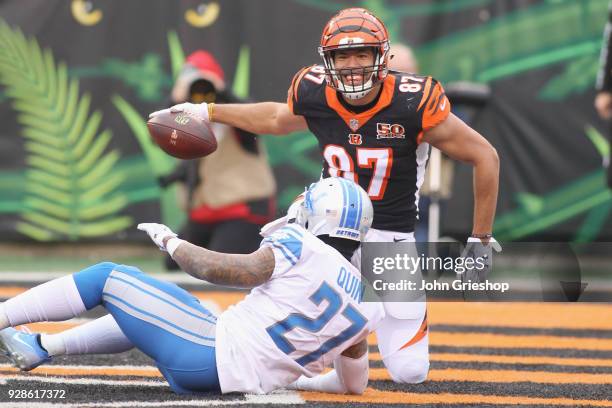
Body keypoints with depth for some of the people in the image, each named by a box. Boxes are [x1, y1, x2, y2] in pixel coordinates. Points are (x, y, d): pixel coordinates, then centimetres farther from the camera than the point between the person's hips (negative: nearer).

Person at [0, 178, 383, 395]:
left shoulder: (301, 246, -8)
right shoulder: (368, 306, 10)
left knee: (107, 277, 3)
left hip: (211, 353, -8)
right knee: (146, 311, 32)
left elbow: (224, 270, -16)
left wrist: (172, 242, 0)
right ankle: (41, 346, 35)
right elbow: (355, 385, 15)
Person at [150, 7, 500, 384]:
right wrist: (207, 112, 19)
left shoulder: (412, 103, -22)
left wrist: (481, 240, -8)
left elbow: (486, 158, -12)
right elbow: (279, 119, 16)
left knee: (409, 372, -8)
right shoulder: (314, 96, -11)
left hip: (390, 236, -2)